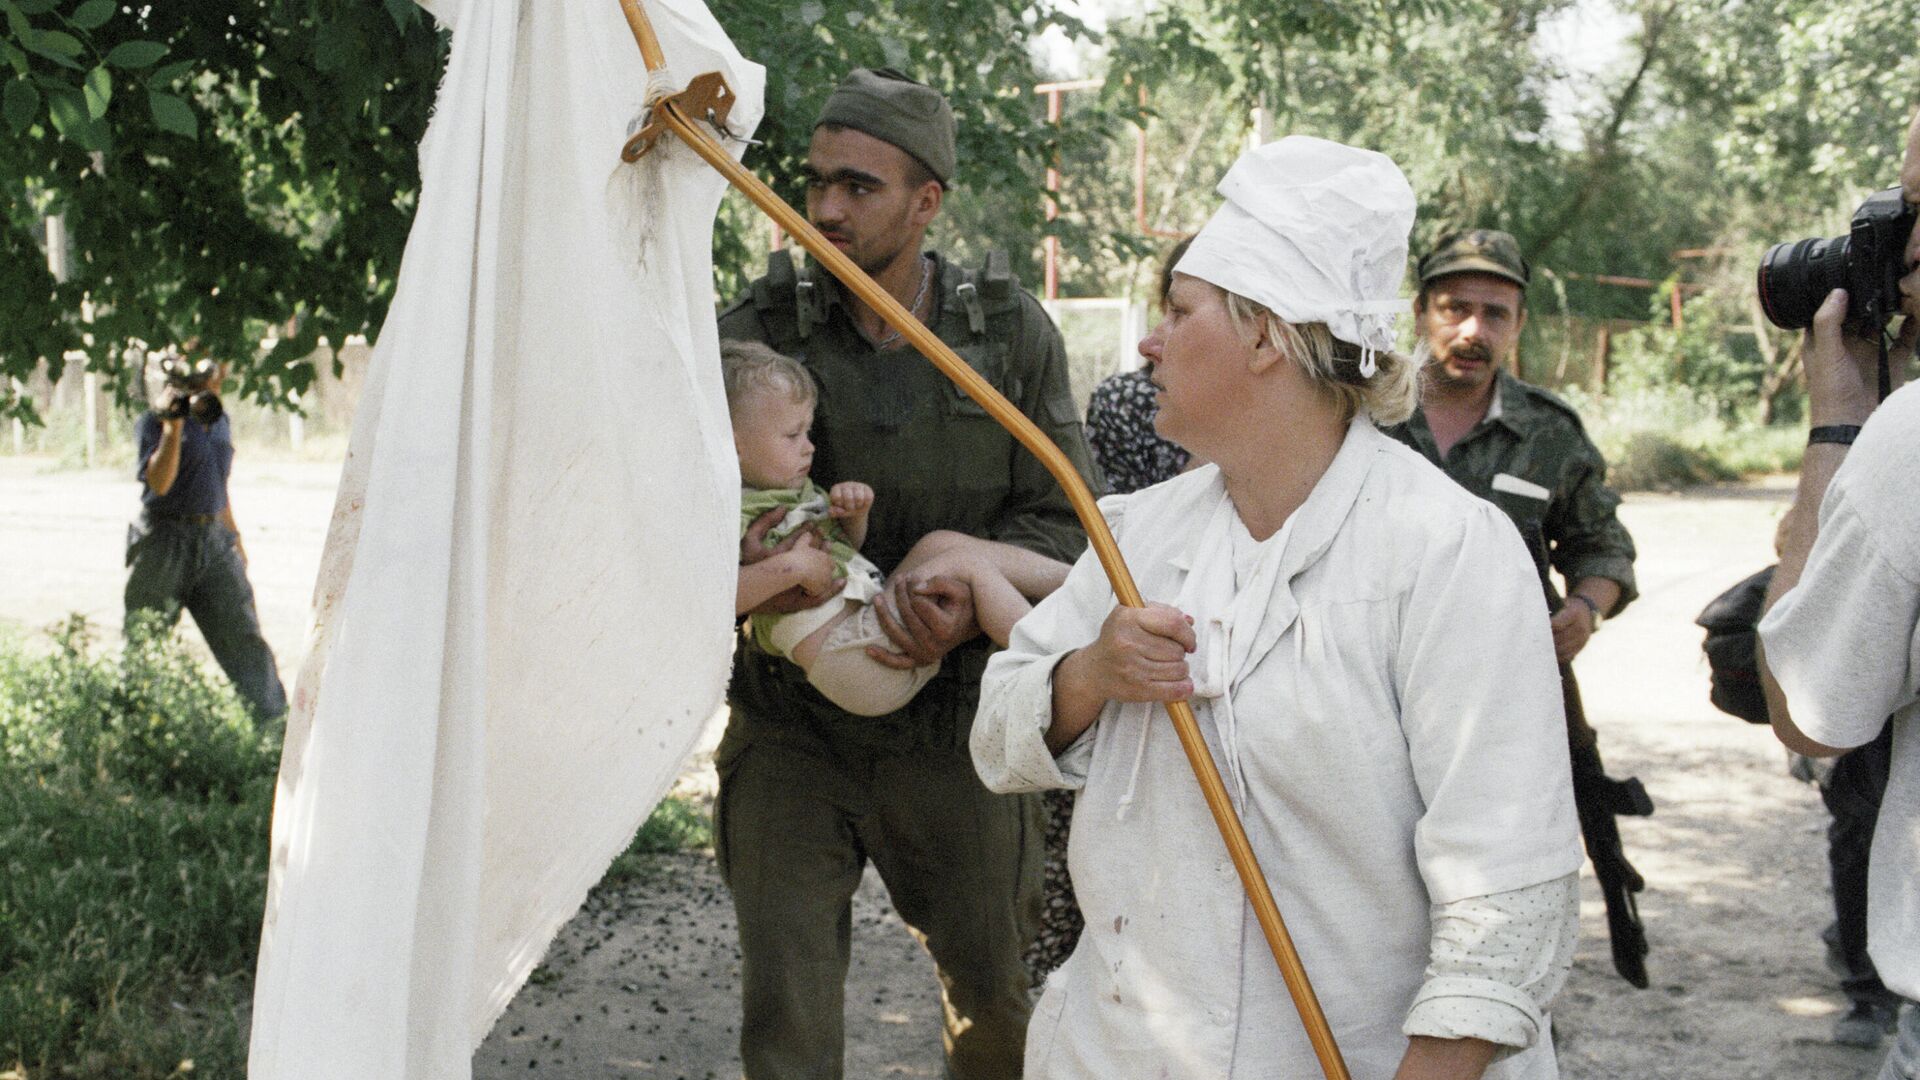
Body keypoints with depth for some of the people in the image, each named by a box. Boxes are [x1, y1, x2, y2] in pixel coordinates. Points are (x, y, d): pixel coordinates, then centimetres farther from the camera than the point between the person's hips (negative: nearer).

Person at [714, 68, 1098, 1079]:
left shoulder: (1012, 332, -3)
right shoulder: (755, 330, -6)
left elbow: (1062, 517, -3)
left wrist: (971, 604, -22)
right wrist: (728, 561, -24)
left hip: (950, 726, 1)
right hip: (791, 723, -1)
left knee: (990, 985, 18)